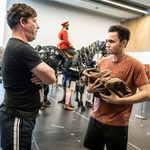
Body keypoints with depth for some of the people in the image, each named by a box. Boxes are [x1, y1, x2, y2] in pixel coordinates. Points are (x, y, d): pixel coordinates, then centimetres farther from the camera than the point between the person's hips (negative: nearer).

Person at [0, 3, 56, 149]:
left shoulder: (12, 45, 10)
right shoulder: (23, 49, -23)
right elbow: (51, 77, -22)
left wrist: (41, 76, -10)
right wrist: (43, 75, -1)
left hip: (16, 114, 10)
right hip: (18, 118, -10)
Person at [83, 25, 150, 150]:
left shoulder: (134, 65, -14)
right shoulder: (102, 62, 3)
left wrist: (119, 100, -23)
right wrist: (91, 89, -8)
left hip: (117, 123, -5)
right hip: (96, 117, 5)